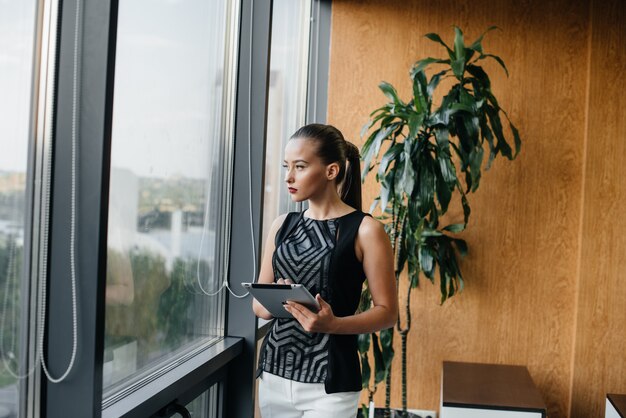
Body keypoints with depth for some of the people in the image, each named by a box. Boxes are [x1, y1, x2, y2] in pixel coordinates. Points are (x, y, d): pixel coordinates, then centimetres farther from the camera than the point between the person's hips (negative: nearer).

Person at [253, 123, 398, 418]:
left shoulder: (365, 230, -7)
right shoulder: (282, 226, 7)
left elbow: (387, 311, -8)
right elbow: (258, 304, 11)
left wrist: (332, 324, -23)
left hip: (328, 382, -5)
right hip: (273, 373, 5)